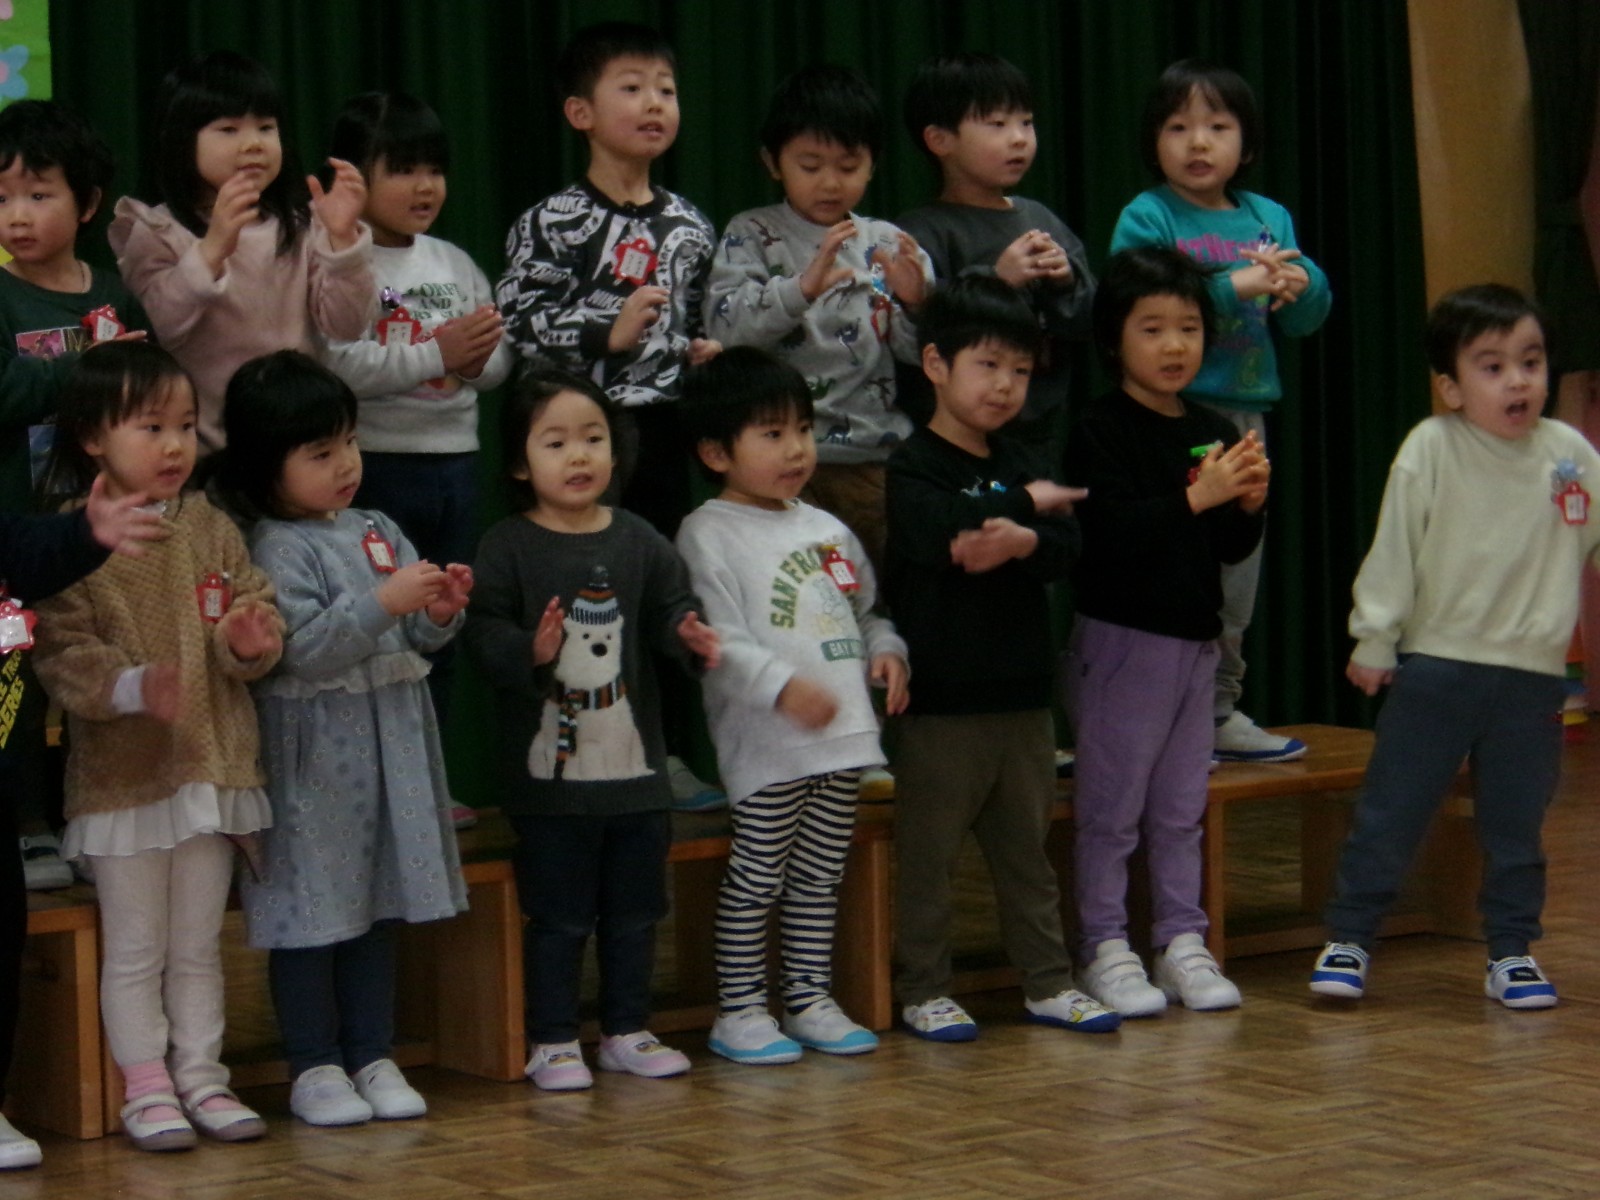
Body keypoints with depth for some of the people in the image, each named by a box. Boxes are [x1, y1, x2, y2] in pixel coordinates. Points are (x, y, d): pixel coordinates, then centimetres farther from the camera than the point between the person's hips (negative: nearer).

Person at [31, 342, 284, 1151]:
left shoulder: (210, 528, 3)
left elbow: (254, 608, 6)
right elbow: (60, 651, -16)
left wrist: (252, 644, -16)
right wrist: (130, 686, -30)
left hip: (213, 766, 4)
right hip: (121, 777, -4)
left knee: (198, 946, 14)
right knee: (134, 949, 6)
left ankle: (201, 1077, 23)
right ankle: (146, 1089, 15)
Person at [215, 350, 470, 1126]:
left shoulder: (378, 532, 10)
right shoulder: (279, 550, -12)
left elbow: (413, 640, 13)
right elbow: (304, 649, -23)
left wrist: (439, 614, -8)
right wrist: (383, 605, -29)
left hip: (390, 742, 7)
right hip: (314, 753, -7)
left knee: (379, 903, 12)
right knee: (314, 908, 1)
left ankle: (372, 1057, 20)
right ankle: (314, 1068, 10)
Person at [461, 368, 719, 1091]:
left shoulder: (639, 543, 7)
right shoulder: (507, 548, -6)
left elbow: (668, 610, 9)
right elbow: (483, 632, -12)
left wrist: (690, 636, -13)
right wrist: (530, 652, -31)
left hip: (635, 766, 4)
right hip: (549, 773, -4)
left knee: (635, 912, 13)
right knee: (556, 916, 2)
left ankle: (627, 1032, 26)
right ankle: (553, 1043, 12)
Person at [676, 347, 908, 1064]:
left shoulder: (825, 529, 18)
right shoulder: (710, 533, -6)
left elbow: (865, 608, 26)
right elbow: (719, 637, -15)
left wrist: (885, 651, 5)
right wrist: (783, 686, -27)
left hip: (843, 732, 7)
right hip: (765, 739, -7)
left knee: (821, 873, 12)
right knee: (756, 875, -4)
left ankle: (810, 1000, 21)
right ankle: (739, 1010, 4)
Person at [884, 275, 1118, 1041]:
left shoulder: (1017, 466, 13)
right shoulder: (912, 469, -7)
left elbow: (1067, 548, -1)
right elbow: (943, 530, -27)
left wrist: (1023, 541, -23)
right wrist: (1028, 504, -14)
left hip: (1021, 695, 6)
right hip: (939, 699, -6)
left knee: (1026, 849, 14)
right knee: (928, 854, 1)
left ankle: (1048, 982, 22)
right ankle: (925, 991, 10)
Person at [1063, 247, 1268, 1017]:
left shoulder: (1214, 434, 11)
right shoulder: (1101, 434, -10)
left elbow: (1232, 550, 14)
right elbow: (1110, 533, -23)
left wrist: (1249, 505, -7)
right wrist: (1197, 497, -28)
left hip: (1195, 637, 6)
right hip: (1120, 637, -6)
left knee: (1182, 807, 12)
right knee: (1110, 806, -1)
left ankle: (1182, 942, 19)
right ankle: (1105, 949, 6)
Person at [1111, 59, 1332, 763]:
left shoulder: (1270, 220, 13)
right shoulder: (1147, 218, -5)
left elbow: (1306, 319, 11)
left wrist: (1299, 282, -12)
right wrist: (1234, 286, -22)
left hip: (1245, 412, 7)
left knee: (1238, 572, 14)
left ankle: (1219, 710, 26)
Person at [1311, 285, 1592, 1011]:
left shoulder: (1572, 454, -1)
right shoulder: (1430, 451, -10)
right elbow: (1394, 551, -5)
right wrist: (1373, 642, -2)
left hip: (1533, 673, 3)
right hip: (1435, 665, -2)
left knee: (1517, 825, 11)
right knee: (1390, 812, 3)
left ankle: (1512, 951, 23)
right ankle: (1348, 939, 12)